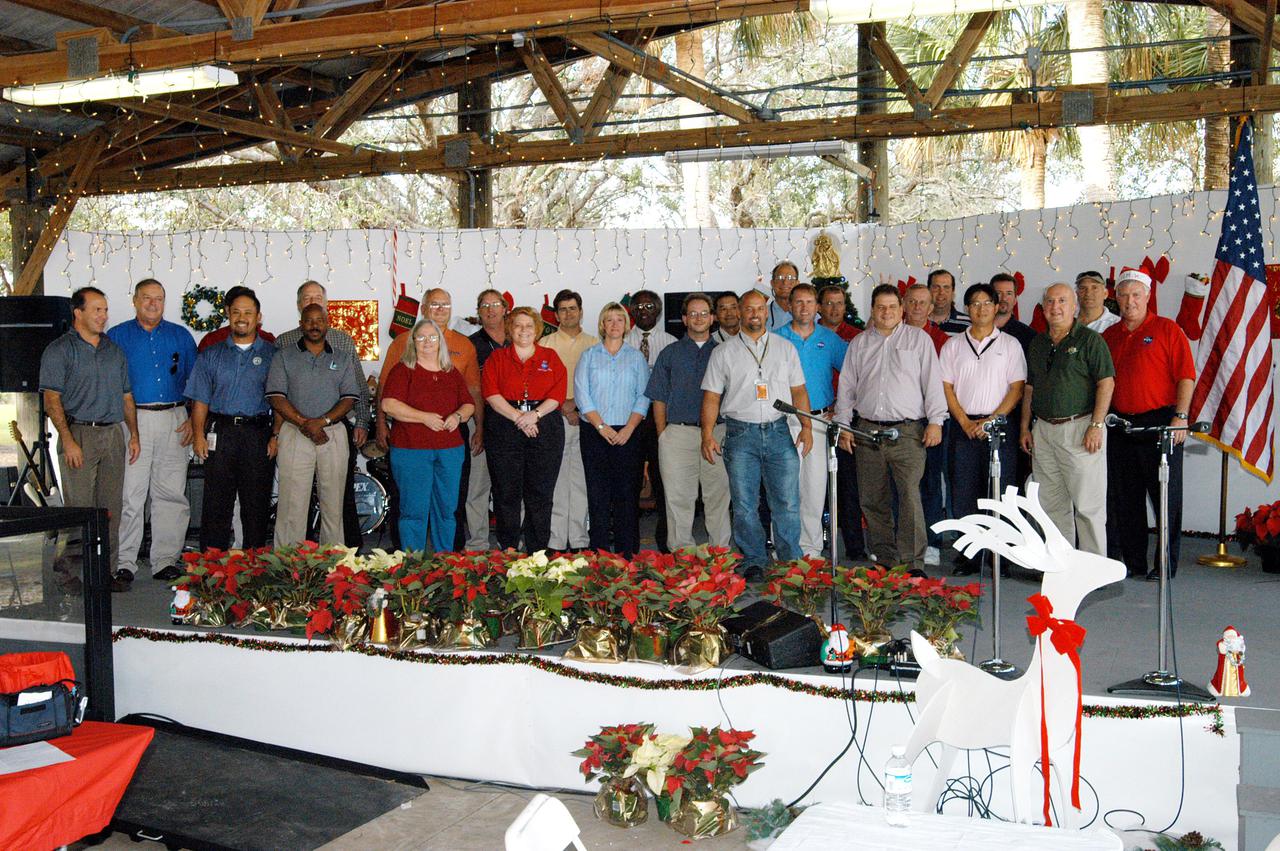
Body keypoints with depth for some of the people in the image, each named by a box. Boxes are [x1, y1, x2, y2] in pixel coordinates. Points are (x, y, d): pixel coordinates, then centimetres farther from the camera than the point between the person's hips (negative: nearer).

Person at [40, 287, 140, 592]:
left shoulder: (114, 350, 16)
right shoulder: (59, 350, -2)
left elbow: (126, 396, 20)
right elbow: (52, 400, -8)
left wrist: (134, 434, 11)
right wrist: (68, 441, -17)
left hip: (113, 435, 5)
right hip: (79, 434, -5)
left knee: (111, 506, 6)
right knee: (80, 507, -5)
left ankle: (108, 570, 13)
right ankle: (74, 575, 1)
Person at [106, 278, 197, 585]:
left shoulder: (181, 336, 13)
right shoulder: (117, 336, 8)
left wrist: (194, 419, 2)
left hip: (174, 421, 2)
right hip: (132, 420, -2)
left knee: (172, 494, 2)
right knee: (129, 493, -5)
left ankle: (165, 560, 8)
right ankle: (124, 562, 1)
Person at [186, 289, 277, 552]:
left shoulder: (273, 355, 9)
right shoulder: (211, 355, 14)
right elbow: (200, 400, 10)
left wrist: (277, 436, -7)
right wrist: (198, 435, -3)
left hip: (258, 434, -1)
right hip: (220, 433, 1)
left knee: (256, 504, 1)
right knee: (216, 503, -2)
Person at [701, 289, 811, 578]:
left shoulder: (786, 348, 12)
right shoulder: (723, 353, 7)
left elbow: (799, 391, 13)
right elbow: (711, 397, 5)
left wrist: (806, 426, 2)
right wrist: (707, 434, -4)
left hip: (778, 432, 1)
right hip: (740, 435, -1)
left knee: (787, 503, -1)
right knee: (744, 505, 1)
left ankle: (791, 562, 10)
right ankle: (753, 562, 12)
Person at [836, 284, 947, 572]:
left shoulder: (919, 338, 8)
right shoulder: (859, 343, 16)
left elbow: (932, 381, 3)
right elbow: (846, 386, 16)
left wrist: (935, 421, -5)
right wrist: (844, 425, 9)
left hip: (908, 430, -3)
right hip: (867, 430, 4)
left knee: (910, 495, -13)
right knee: (873, 499, 5)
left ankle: (912, 563, -11)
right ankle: (884, 559, 15)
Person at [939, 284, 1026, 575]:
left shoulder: (1009, 344, 6)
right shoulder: (953, 345, 11)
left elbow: (1017, 388, 0)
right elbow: (946, 387, 6)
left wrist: (991, 420, -10)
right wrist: (966, 423, -5)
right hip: (963, 426, 2)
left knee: (999, 493, -3)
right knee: (963, 494, 1)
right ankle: (967, 557, 7)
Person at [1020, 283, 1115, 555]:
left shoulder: (1090, 339, -3)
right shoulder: (1037, 343, 16)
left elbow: (1106, 382, -9)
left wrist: (1096, 425, -16)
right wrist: (1025, 427, 13)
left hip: (1079, 428, -6)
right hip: (1043, 430, 6)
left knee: (1088, 504, -5)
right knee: (1052, 504, 9)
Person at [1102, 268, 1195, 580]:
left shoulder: (1167, 329, -1)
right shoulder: (1108, 336, 13)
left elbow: (1186, 376, -6)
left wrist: (1180, 417, -14)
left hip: (1161, 423, -5)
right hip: (1120, 424, 5)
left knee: (1166, 497, 0)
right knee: (1125, 498, 8)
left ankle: (1167, 564, 9)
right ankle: (1133, 563, 17)